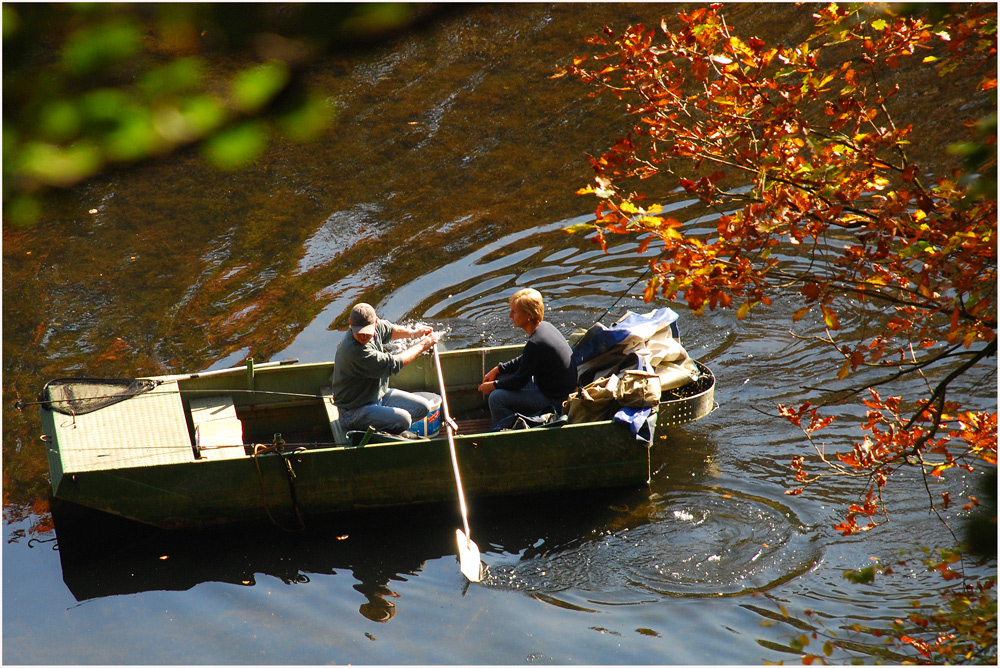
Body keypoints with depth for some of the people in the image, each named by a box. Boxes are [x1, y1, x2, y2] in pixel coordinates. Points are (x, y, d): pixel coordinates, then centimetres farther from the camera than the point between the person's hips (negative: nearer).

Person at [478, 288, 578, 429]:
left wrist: (493, 386, -3)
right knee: (502, 378, 17)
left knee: (496, 397, -15)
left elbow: (519, 381, -18)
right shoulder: (544, 327, 2)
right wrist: (497, 369, 11)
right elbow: (523, 361, 17)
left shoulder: (535, 344, -28)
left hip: (555, 401, -10)